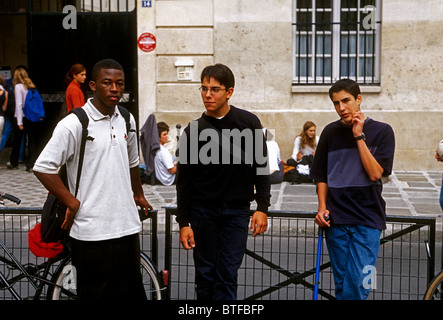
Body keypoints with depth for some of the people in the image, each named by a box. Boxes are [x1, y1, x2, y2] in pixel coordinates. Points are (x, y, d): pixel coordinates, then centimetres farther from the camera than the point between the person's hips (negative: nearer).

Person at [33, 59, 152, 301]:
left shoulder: (127, 121, 9)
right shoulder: (74, 124, -11)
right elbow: (42, 168, -14)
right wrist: (72, 203, -12)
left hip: (127, 226, 6)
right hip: (92, 232, -6)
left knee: (131, 292, 13)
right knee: (96, 294, 5)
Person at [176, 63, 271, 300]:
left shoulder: (249, 123, -2)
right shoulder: (193, 131, -1)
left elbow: (261, 167, 3)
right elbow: (184, 182, 2)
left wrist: (262, 207, -3)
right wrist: (184, 222, 0)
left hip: (236, 210, -1)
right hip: (203, 211, 1)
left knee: (227, 275, -1)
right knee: (205, 275, 8)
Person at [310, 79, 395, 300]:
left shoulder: (381, 131, -1)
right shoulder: (330, 132, 7)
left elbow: (375, 173, -11)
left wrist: (359, 136, -12)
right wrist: (322, 207, 1)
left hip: (367, 218, -3)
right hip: (336, 219, 3)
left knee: (359, 282, -12)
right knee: (342, 282, 7)